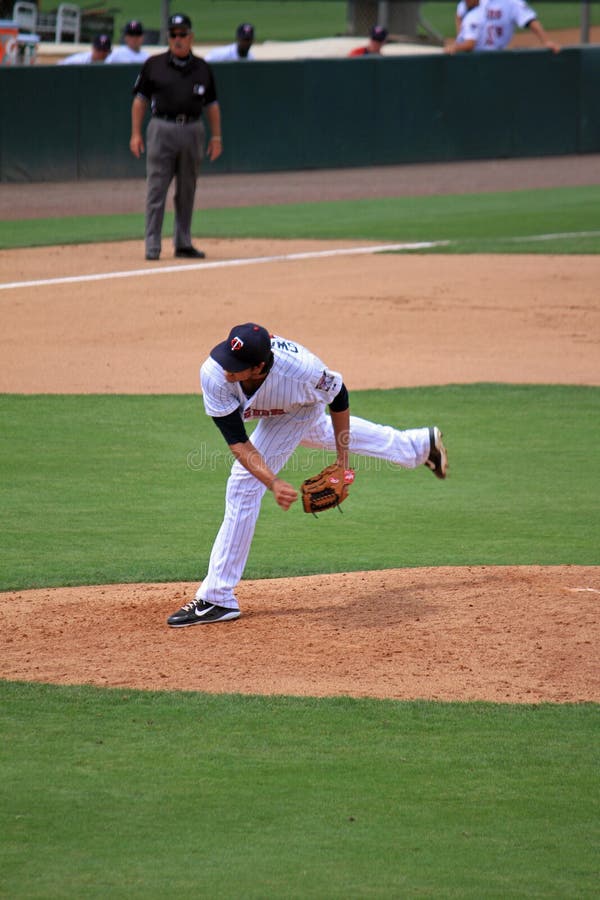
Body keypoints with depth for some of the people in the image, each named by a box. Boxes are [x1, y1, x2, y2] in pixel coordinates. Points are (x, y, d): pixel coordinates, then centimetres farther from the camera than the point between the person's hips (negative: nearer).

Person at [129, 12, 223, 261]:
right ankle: (152, 247, -6)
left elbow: (211, 104, 14)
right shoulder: (154, 65, 3)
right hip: (162, 129, -3)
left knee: (187, 191, 8)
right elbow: (140, 99, 5)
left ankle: (183, 244, 15)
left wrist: (216, 136, 8)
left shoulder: (202, 68, 10)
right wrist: (136, 133, -3)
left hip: (193, 131, 3)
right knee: (156, 190, -6)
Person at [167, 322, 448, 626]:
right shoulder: (214, 375, -40)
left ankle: (217, 599, -10)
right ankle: (420, 445, 62)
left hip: (299, 411, -5)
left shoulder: (300, 369, -45)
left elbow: (339, 397, -22)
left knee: (244, 485, -17)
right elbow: (238, 442, -36)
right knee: (325, 432, 33)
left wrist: (342, 462, -20)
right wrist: (273, 482, -51)